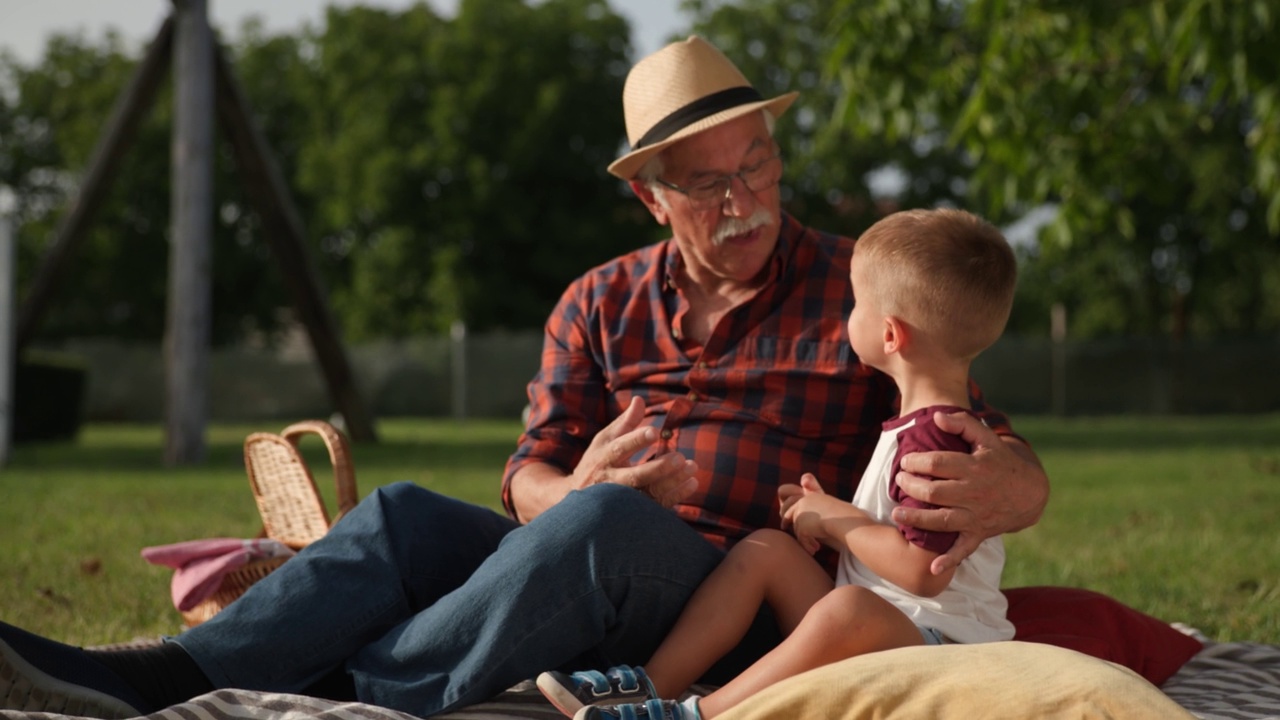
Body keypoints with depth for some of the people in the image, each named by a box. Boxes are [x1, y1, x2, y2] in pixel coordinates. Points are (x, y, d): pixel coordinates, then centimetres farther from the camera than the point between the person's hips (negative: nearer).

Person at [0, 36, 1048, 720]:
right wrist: (572, 491, -19)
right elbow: (532, 473, 8)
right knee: (407, 514, -18)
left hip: (752, 603, -4)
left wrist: (992, 488, -28)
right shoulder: (603, 305, 15)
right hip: (595, 579, 5)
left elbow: (1023, 475, 0)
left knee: (601, 524, -34)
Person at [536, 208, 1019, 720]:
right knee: (767, 548, 7)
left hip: (935, 647, -11)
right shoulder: (923, 425, 17)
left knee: (849, 609, -39)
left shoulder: (935, 437, -18)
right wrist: (829, 515, 11)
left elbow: (923, 571, -25)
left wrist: (835, 521, -10)